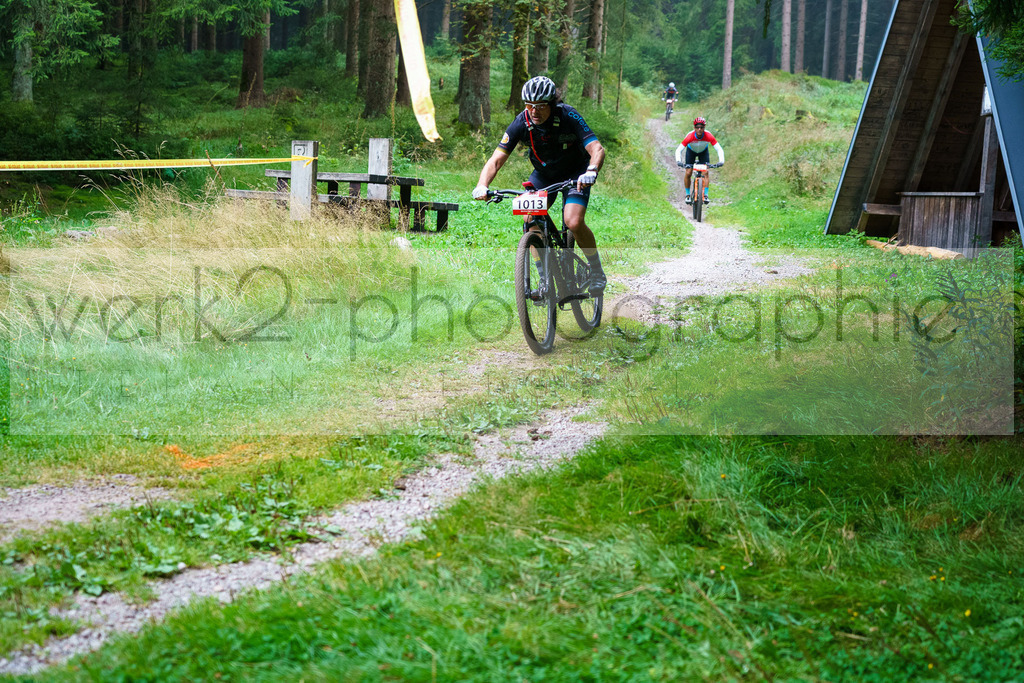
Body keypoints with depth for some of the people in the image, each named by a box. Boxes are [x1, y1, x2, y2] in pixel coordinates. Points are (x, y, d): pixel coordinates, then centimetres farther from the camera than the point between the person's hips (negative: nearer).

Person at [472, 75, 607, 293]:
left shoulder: (568, 117, -29)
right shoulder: (521, 123, -22)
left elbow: (597, 149, -37)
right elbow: (496, 160, -24)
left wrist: (591, 172, -58)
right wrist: (482, 186, -42)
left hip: (575, 173, -4)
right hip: (543, 174, 4)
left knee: (574, 222, -24)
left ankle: (597, 272, 0)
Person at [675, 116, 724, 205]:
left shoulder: (708, 136, -35)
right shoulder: (690, 136, -37)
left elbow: (719, 149, -32)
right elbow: (679, 150, -35)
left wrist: (721, 161, -48)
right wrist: (678, 160, -52)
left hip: (703, 152, 0)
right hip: (691, 151, 0)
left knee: (706, 171, -17)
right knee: (688, 173, -11)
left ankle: (705, 195, -10)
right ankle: (688, 195, 7)